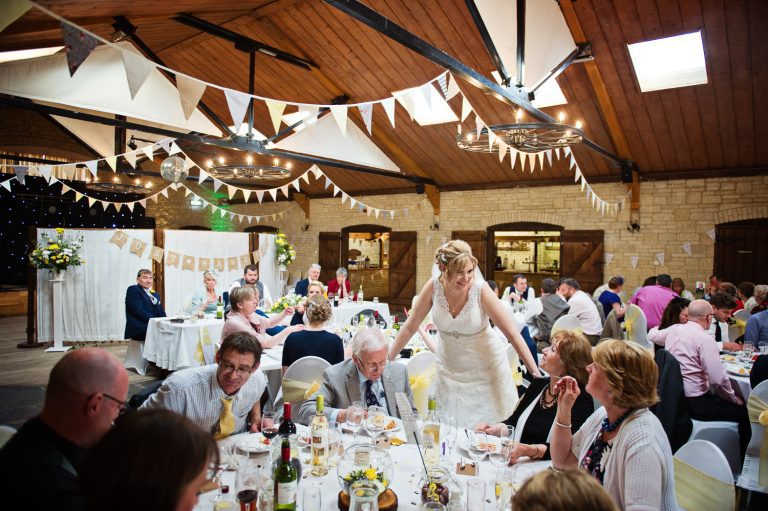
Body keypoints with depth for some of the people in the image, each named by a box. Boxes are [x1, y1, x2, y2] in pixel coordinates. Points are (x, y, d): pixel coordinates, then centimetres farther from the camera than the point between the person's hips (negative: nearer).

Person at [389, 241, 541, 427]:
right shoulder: (434, 286, -16)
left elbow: (512, 334, -20)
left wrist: (537, 375, -22)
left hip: (486, 368, -2)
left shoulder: (480, 289, -22)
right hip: (448, 369, 2)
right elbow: (410, 327, -6)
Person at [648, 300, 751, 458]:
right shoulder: (704, 339, -18)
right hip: (695, 404, -8)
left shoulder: (673, 329, 4)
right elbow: (718, 379, -22)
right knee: (745, 412, 5)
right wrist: (734, 399, -4)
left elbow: (652, 336, 26)